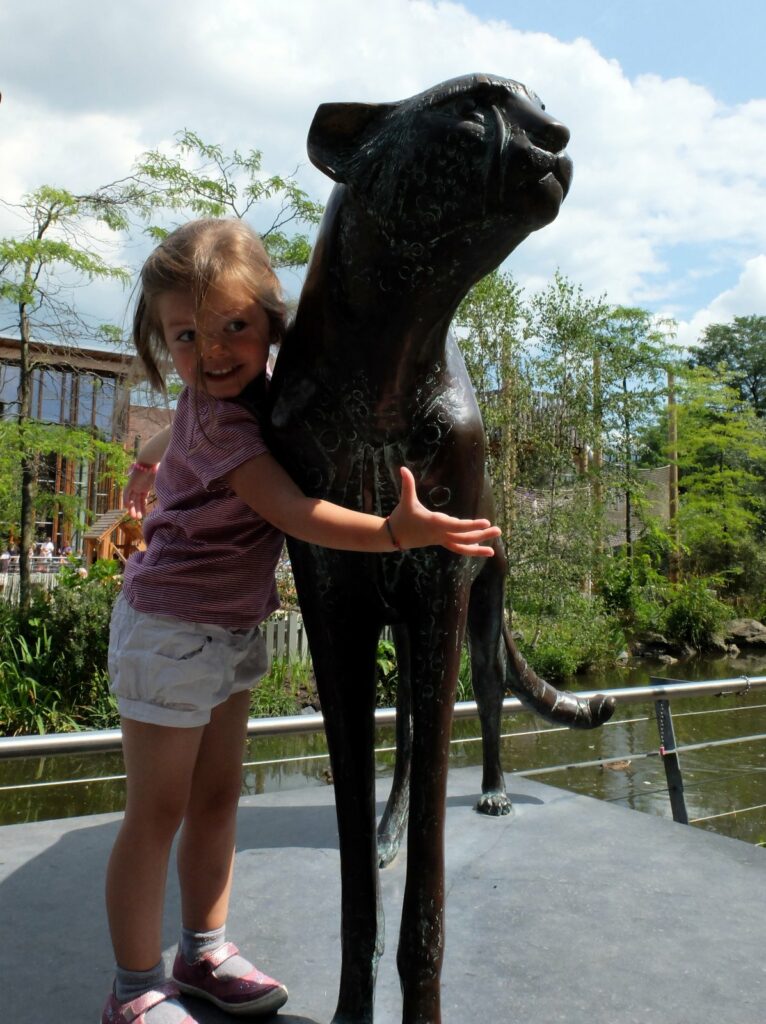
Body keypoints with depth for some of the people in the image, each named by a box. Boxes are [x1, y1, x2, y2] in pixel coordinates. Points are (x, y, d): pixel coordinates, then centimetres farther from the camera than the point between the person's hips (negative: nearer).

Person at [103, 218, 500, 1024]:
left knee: (217, 794, 16)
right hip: (171, 630, -8)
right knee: (158, 811, 4)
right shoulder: (218, 419, -24)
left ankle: (204, 953, 33)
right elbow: (295, 511, -35)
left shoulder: (253, 387, 2)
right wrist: (397, 531, -43)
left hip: (230, 628, 8)